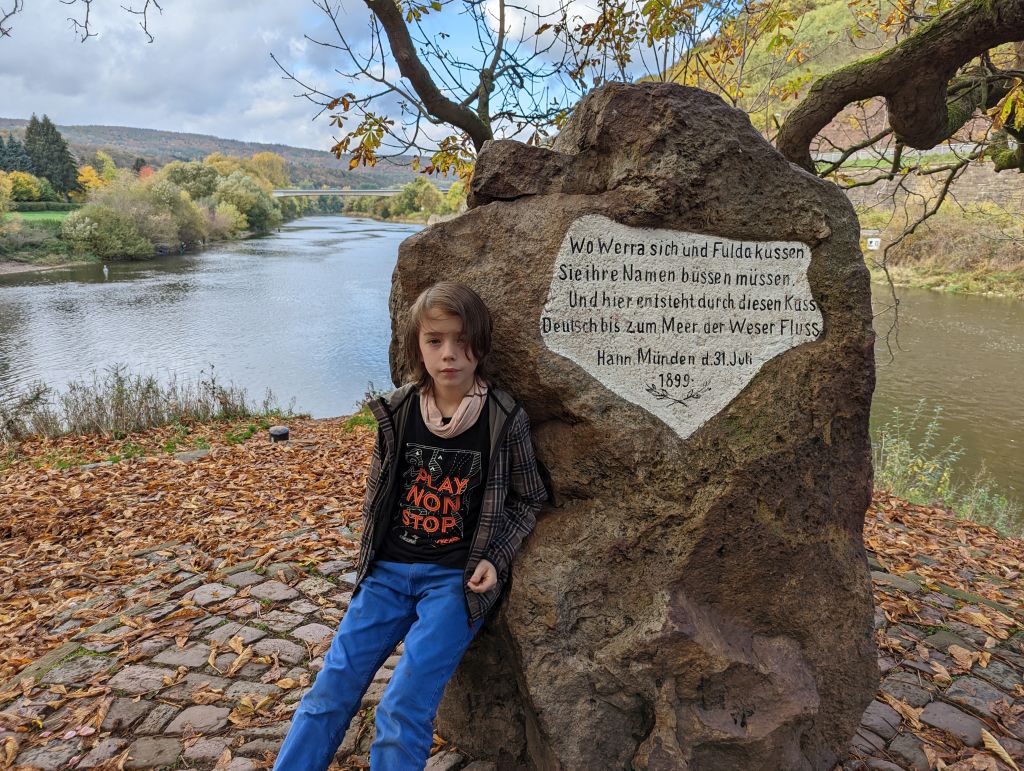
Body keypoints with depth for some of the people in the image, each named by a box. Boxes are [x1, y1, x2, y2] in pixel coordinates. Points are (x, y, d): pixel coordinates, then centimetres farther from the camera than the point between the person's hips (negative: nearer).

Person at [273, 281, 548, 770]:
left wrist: (495, 558, -9)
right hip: (388, 571, 4)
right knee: (327, 696, 5)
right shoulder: (398, 411, -2)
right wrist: (371, 555, 7)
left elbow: (528, 499, 2)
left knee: (403, 711, -10)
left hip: (457, 579, -3)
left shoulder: (504, 419, -10)